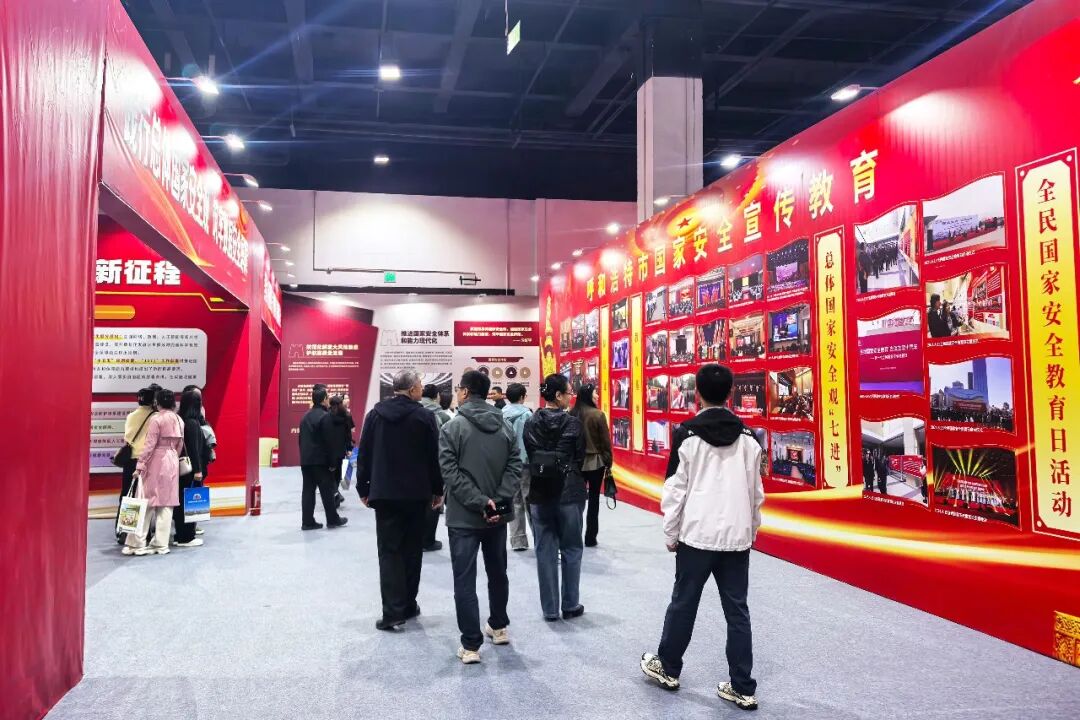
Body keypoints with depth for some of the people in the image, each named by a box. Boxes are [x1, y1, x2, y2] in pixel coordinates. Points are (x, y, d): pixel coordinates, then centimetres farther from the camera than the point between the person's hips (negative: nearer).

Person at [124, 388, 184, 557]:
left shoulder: (156, 418, -10)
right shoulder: (179, 420, 8)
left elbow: (149, 444, -13)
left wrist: (140, 465, -11)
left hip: (156, 462, -5)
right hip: (172, 462, 6)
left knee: (147, 502, -1)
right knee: (167, 502, 6)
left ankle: (137, 544, 2)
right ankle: (161, 544, 7)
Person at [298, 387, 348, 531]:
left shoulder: (306, 416, 12)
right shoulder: (325, 416, -13)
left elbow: (301, 439, 15)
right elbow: (329, 442, -15)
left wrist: (304, 456, 17)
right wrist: (332, 463, -11)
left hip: (305, 460, 7)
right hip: (320, 461, -7)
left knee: (308, 490, 7)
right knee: (327, 490, 4)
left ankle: (307, 521, 8)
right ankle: (333, 519, 13)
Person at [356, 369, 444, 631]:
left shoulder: (375, 414, 2)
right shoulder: (424, 416, -6)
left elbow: (364, 455, 4)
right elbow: (433, 457, -4)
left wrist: (363, 488, 11)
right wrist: (437, 490, 5)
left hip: (384, 494, 1)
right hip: (416, 494, -1)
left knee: (389, 551, 2)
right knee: (412, 550, 11)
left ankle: (393, 611, -6)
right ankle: (408, 605, 18)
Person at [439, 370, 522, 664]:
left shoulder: (452, 428, -10)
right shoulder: (505, 426, 4)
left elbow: (451, 473, -17)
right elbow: (515, 466, -3)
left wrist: (480, 502, -17)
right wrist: (498, 500, -9)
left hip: (463, 518, -5)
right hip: (497, 516, 5)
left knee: (465, 581, 1)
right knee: (497, 572, 21)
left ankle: (471, 645, 2)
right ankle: (498, 627, 35)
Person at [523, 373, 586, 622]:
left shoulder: (530, 423, 0)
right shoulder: (572, 423, -10)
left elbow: (527, 457, 4)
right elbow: (580, 458, -2)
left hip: (539, 493, 3)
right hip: (569, 493, -3)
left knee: (545, 551, 8)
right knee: (571, 549, 11)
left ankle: (549, 609, 14)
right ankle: (570, 606, 17)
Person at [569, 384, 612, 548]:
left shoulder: (571, 414, -2)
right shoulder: (598, 414, -13)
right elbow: (605, 441, -9)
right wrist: (608, 462, 3)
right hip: (596, 462, -3)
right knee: (594, 499, 7)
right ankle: (590, 537, 11)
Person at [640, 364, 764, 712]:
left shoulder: (687, 433, -7)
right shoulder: (747, 437, 4)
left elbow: (675, 489, -6)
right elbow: (756, 493, 9)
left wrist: (671, 534, 3)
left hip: (697, 534, -3)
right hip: (736, 536, 3)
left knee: (683, 603, 12)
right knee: (737, 611, 9)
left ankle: (667, 667, 29)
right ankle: (743, 688, 12)